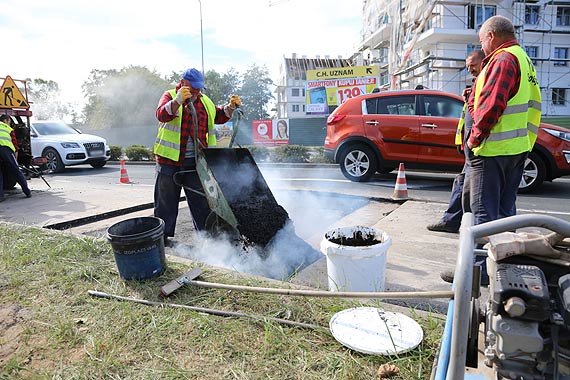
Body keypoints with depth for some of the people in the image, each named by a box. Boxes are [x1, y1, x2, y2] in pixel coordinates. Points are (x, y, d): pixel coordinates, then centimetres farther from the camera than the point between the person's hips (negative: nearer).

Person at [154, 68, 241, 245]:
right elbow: (162, 115, -19)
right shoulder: (170, 96, -1)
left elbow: (219, 116, 22)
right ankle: (162, 235, 21)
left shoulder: (205, 101, 14)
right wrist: (178, 100, -35)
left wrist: (230, 107, 3)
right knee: (166, 201, 7)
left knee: (201, 200, 10)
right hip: (170, 159, -3)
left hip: (196, 162, 4)